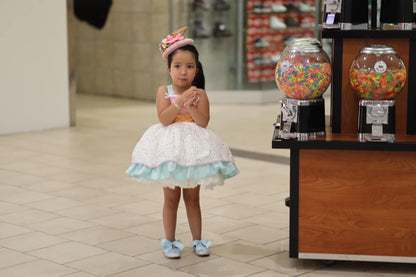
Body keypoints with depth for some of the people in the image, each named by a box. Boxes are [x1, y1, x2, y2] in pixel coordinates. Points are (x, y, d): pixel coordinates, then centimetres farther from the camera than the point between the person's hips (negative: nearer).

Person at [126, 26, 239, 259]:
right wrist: (180, 101, -23)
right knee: (171, 197, 7)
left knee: (192, 197, 10)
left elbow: (203, 122, -11)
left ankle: (197, 240, 21)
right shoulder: (164, 92, -2)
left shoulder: (200, 94, -2)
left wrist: (191, 105, -23)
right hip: (170, 148, 0)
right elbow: (164, 119, -15)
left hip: (194, 148, 0)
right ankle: (170, 241, 18)